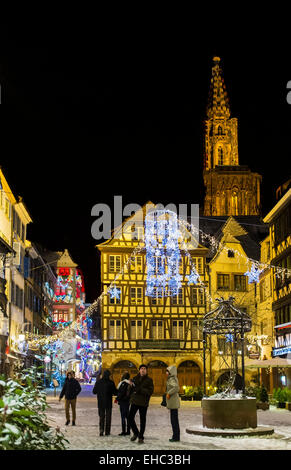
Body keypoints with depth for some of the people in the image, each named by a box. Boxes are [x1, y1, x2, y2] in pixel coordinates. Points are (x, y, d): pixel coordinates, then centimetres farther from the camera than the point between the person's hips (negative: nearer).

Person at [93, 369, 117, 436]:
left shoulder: (98, 382, -4)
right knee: (108, 417, 9)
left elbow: (94, 392, 4)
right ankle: (107, 431, 8)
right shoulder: (111, 383, -12)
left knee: (101, 417, 12)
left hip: (100, 403, 2)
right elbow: (115, 392, -7)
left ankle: (101, 430, -3)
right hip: (108, 403, -2)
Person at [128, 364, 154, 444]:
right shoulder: (135, 378, 8)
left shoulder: (149, 380, -1)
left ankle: (141, 437, 16)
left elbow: (150, 391, -11)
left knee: (142, 420, 4)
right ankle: (135, 433, 20)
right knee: (130, 417, -3)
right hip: (134, 401, 3)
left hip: (143, 403, -3)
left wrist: (140, 390, -19)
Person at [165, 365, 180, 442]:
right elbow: (177, 388, 25)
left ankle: (176, 437, -2)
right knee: (174, 419, 13)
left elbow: (176, 387, -32)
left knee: (174, 419, -5)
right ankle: (176, 436, 18)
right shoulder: (173, 379, 15)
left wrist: (169, 393, -23)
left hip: (173, 401, -10)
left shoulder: (172, 379, -15)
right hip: (173, 402, 10)